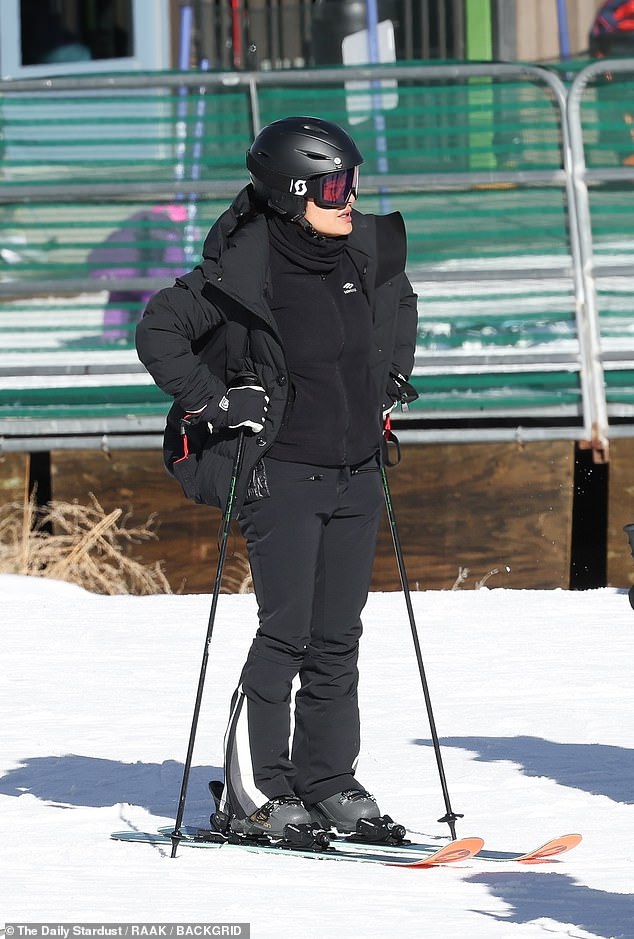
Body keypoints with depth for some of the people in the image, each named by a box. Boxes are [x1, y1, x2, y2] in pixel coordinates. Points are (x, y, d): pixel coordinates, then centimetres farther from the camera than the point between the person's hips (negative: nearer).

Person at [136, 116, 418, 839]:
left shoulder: (369, 252, 4)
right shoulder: (243, 271, -14)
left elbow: (401, 302, 26)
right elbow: (157, 332, -9)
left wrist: (392, 377, 16)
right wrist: (216, 400, -14)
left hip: (357, 477, 6)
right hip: (281, 474, -6)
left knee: (338, 637, 9)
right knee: (287, 634, -8)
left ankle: (327, 779, 17)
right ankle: (252, 793, -2)